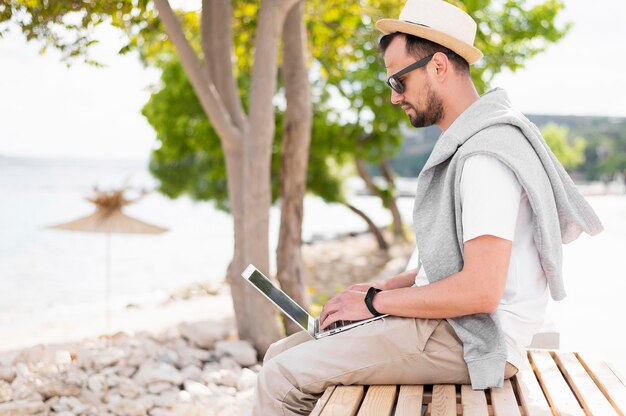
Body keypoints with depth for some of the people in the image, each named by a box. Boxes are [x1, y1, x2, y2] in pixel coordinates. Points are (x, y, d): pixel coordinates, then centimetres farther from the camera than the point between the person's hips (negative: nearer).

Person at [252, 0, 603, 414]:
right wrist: (385, 287, 10)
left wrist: (374, 302, -15)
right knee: (281, 355, 6)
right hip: (443, 320, 10)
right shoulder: (468, 142, 15)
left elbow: (480, 291, -26)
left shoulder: (486, 157, -20)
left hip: (469, 344, -10)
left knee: (282, 379, -15)